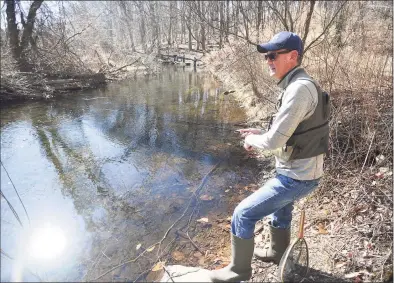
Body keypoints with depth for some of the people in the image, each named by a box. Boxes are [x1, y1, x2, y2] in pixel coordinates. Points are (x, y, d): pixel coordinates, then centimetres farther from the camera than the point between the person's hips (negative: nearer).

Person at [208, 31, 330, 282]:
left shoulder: (299, 88, -26)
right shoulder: (300, 85, 7)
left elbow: (275, 141, -29)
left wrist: (253, 139, -8)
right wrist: (260, 133, 9)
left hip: (296, 176, -10)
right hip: (302, 170, 10)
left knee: (243, 214, -2)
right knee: (280, 206, 33)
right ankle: (278, 252, 56)